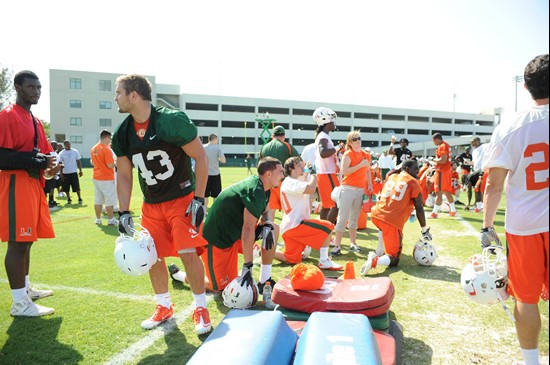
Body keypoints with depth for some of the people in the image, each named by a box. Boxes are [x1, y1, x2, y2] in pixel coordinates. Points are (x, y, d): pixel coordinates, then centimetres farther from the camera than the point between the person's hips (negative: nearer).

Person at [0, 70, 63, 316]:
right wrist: (35, 160, -21)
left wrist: (49, 165, 4)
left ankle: (25, 289, 30)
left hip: (34, 183, 10)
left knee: (27, 240, 17)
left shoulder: (35, 121, 19)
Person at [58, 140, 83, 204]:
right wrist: (61, 174, -2)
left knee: (76, 187, -4)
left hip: (73, 172, -1)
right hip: (65, 173, 1)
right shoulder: (61, 153, 2)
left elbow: (78, 162, 3)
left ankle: (80, 199, 4)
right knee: (66, 188, 6)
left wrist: (80, 170, -4)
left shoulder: (75, 152, 1)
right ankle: (69, 199, 20)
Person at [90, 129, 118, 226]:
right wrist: (115, 163, 0)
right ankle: (110, 219, 7)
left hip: (95, 177, 8)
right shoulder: (107, 150, -16)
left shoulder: (93, 149, 8)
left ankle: (98, 219, 18)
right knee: (110, 200, 2)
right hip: (106, 178, -7)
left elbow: (92, 163, 18)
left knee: (98, 200, 13)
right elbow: (110, 165, -19)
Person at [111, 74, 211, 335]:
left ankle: (201, 309, 12)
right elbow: (124, 176, 8)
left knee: (188, 253, -9)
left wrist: (199, 200, -16)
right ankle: (164, 307, 28)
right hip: (151, 204, 6)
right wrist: (124, 213, 1)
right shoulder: (123, 134, -1)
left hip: (182, 198, -6)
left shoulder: (172, 121, -19)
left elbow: (201, 158, -14)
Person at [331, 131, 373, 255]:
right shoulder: (348, 154, -7)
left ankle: (353, 244, 22)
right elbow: (344, 171, -19)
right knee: (342, 218, -6)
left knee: (354, 218, 14)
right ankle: (337, 245, -4)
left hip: (361, 190, 6)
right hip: (348, 189, -6)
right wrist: (360, 165, -20)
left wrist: (370, 185, 8)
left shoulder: (366, 155, 11)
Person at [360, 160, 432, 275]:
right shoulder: (413, 182, 3)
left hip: (376, 215, 6)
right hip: (393, 222, -6)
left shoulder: (391, 177, 19)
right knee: (394, 260, 5)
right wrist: (424, 230, 7)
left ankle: (379, 252, 31)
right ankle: (374, 261, -24)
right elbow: (419, 209, 0)